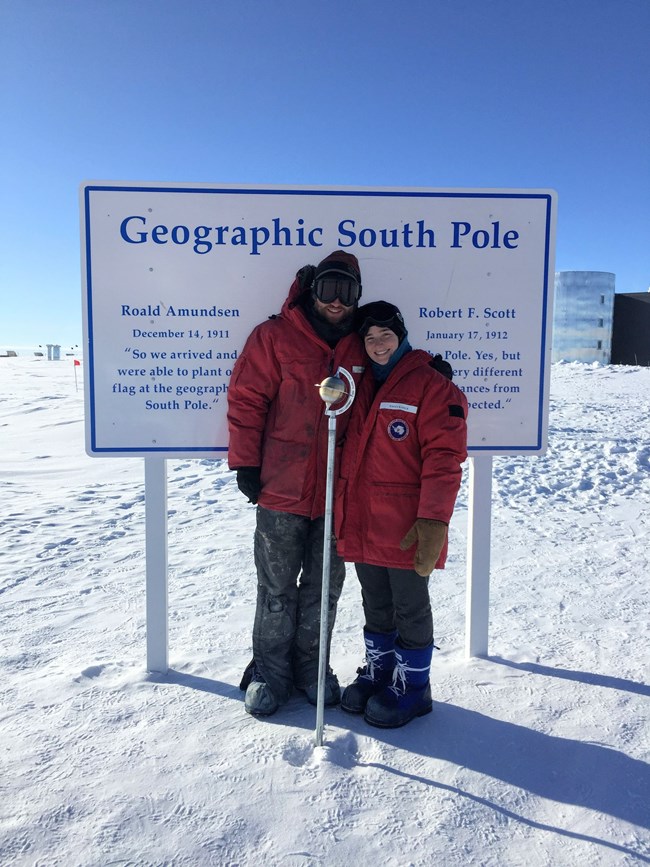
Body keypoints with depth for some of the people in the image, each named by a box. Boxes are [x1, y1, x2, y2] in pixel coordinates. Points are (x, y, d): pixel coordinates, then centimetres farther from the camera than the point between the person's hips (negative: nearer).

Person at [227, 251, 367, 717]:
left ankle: (310, 665, 33)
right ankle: (270, 671, 27)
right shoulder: (275, 336, -4)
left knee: (324, 586, 14)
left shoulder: (360, 347, 7)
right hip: (281, 488, -3)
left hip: (337, 494, 3)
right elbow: (246, 399, -5)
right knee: (277, 589, 9)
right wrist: (246, 464, -8)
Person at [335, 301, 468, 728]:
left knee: (409, 609, 9)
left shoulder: (431, 384, -9)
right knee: (376, 607, 20)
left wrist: (434, 520, -23)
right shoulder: (360, 385, 13)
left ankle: (411, 686, 27)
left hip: (406, 528, -6)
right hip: (362, 524, 6)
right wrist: (340, 513, 14)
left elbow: (444, 457, -16)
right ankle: (378, 672, 38)